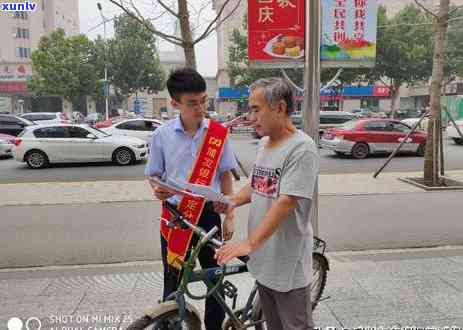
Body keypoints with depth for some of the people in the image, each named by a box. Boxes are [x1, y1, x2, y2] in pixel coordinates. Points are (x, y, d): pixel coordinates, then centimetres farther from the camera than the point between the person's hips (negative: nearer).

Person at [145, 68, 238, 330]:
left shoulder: (218, 133, -4)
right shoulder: (162, 135, -6)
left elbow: (226, 176, 4)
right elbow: (154, 174, 4)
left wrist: (229, 216, 2)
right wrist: (158, 190, -19)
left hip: (208, 214, 1)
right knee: (173, 282, 9)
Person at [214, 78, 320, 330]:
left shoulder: (301, 148, -19)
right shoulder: (264, 143, 7)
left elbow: (286, 202, -26)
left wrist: (249, 244, -28)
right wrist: (234, 201, -3)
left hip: (288, 265, -8)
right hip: (263, 259, 8)